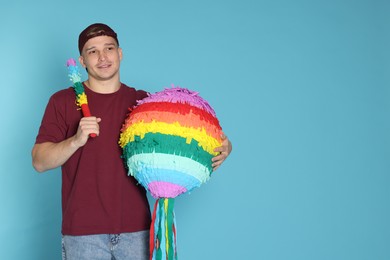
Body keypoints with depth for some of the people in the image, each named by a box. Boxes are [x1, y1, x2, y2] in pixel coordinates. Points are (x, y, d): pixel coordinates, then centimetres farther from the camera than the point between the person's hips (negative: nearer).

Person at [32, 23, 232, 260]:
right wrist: (76, 140, -19)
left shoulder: (143, 101, 8)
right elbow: (39, 162, -2)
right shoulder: (63, 101, 2)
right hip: (83, 231, -2)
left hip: (136, 229, 2)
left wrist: (219, 149, -9)